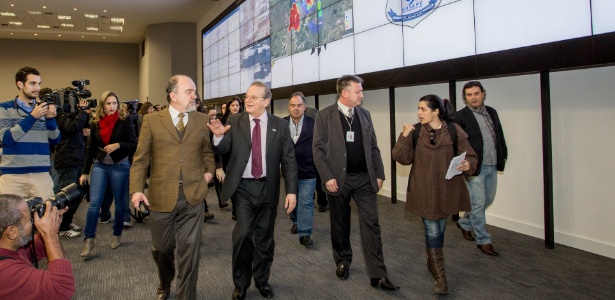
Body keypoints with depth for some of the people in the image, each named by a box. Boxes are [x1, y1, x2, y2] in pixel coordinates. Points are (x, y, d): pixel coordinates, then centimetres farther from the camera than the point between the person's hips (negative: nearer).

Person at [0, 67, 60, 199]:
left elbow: (55, 140, 7)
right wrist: (32, 117, -16)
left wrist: (50, 119, -10)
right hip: (12, 175, -2)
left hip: (42, 174, 2)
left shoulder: (43, 109, 12)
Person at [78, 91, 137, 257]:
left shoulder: (125, 120, -6)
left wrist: (118, 145, -25)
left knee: (120, 202, 9)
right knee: (94, 203, -4)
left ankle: (117, 234, 26)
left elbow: (133, 144, -7)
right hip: (100, 166, 2)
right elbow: (90, 148, 7)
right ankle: (89, 239, 4)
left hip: (120, 166, -2)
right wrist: (84, 172, 5)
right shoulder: (95, 122, 4)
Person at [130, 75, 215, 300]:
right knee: (161, 248, 17)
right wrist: (136, 189, -10)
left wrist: (209, 170, -1)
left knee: (189, 251, 2)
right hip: (161, 196, 0)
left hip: (192, 196, 0)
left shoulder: (202, 120, 5)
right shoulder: (151, 120, 1)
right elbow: (141, 159, 0)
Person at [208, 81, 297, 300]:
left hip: (268, 187, 1)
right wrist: (218, 136, -24)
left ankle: (262, 280, 32)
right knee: (243, 234, -7)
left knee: (264, 236, 11)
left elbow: (288, 160, 0)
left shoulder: (280, 125, 0)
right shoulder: (234, 122, 0)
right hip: (242, 187, -1)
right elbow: (222, 151, -2)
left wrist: (291, 190, -7)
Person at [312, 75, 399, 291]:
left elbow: (373, 147, 10)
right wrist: (327, 177, -15)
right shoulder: (325, 116, -5)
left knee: (371, 225, 1)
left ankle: (378, 275, 6)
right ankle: (343, 262, 33)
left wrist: (379, 174, 4)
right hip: (338, 178, -3)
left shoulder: (365, 114, 8)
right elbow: (318, 149, -7)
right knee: (340, 225, 12)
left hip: (365, 178, 3)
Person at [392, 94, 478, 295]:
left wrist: (468, 165, -23)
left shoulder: (454, 131, -6)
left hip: (446, 190, 1)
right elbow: (403, 158, -8)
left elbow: (470, 156, -2)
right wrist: (405, 136, -20)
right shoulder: (415, 131, -3)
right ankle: (440, 278, 6)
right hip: (424, 191, -1)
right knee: (432, 231, -2)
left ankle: (434, 264, 43)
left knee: (439, 229, 18)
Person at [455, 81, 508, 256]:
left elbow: (500, 135, 16)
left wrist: (503, 156, 12)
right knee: (478, 203, -1)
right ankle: (483, 240, 12)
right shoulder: (461, 117, -9)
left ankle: (464, 223, 38)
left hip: (492, 166, 7)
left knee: (488, 199, 17)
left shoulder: (492, 112, 10)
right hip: (474, 167, -7)